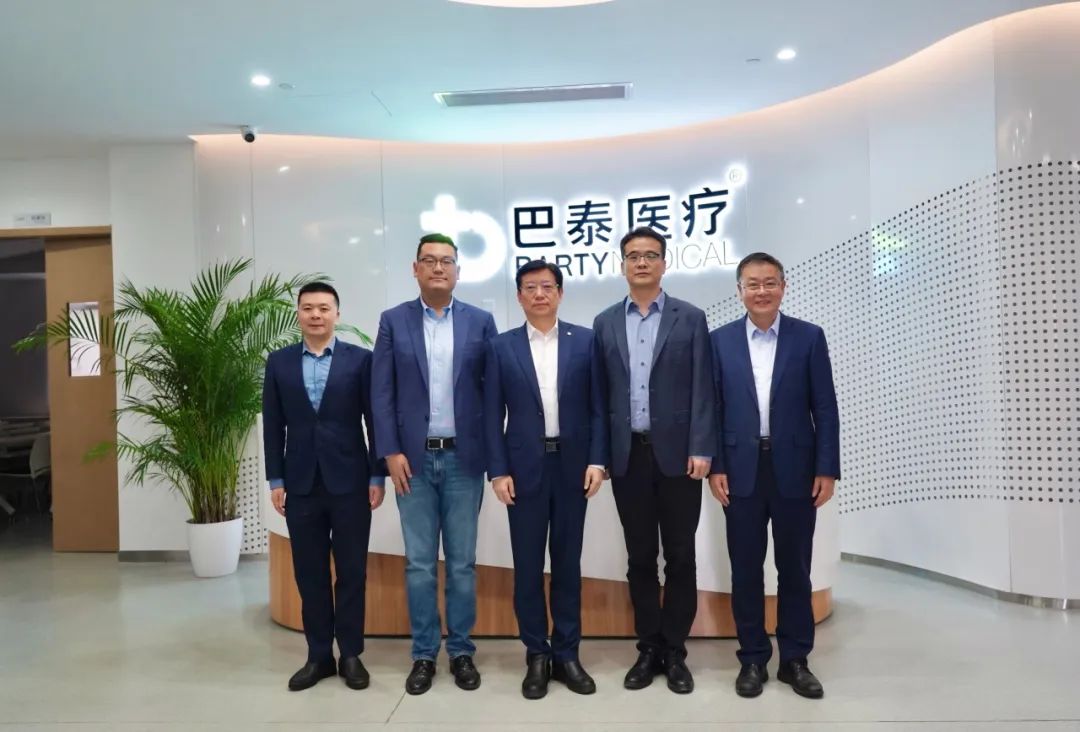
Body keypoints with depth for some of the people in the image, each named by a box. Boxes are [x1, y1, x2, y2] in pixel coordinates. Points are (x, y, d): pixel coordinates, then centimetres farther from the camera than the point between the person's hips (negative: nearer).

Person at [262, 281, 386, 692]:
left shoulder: (360, 359, -1)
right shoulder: (279, 363, 7)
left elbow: (374, 421, -1)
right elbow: (273, 426, 7)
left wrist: (377, 476, -5)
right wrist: (276, 480, 2)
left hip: (350, 481, -2)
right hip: (301, 484, 2)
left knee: (352, 572, 6)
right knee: (310, 574, 9)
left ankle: (351, 655, 18)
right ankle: (319, 656, 21)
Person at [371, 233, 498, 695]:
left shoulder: (480, 322, 3)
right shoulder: (393, 321, 4)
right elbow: (381, 392, 0)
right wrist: (391, 452, -7)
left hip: (464, 458, 0)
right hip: (413, 458, 0)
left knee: (462, 562, 8)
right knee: (419, 563, 7)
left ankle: (461, 651, 21)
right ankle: (424, 654, 20)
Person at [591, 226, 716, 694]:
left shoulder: (690, 319, 2)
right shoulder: (605, 323, 9)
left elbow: (702, 389, -3)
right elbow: (601, 393, 7)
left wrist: (701, 450, -11)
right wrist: (598, 453, 2)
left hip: (677, 453, -2)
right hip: (628, 455, 2)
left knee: (679, 556, 6)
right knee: (640, 557, 10)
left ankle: (674, 651, 19)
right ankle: (648, 648, 22)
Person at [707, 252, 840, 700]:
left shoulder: (809, 337, 2)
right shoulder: (720, 340, 3)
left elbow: (825, 409, 1)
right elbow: (712, 409, 3)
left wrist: (827, 469, -5)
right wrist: (714, 467, -4)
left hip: (795, 470, 0)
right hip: (741, 471, 1)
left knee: (795, 569, 9)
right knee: (746, 569, 8)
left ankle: (795, 659, 24)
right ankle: (753, 659, 21)